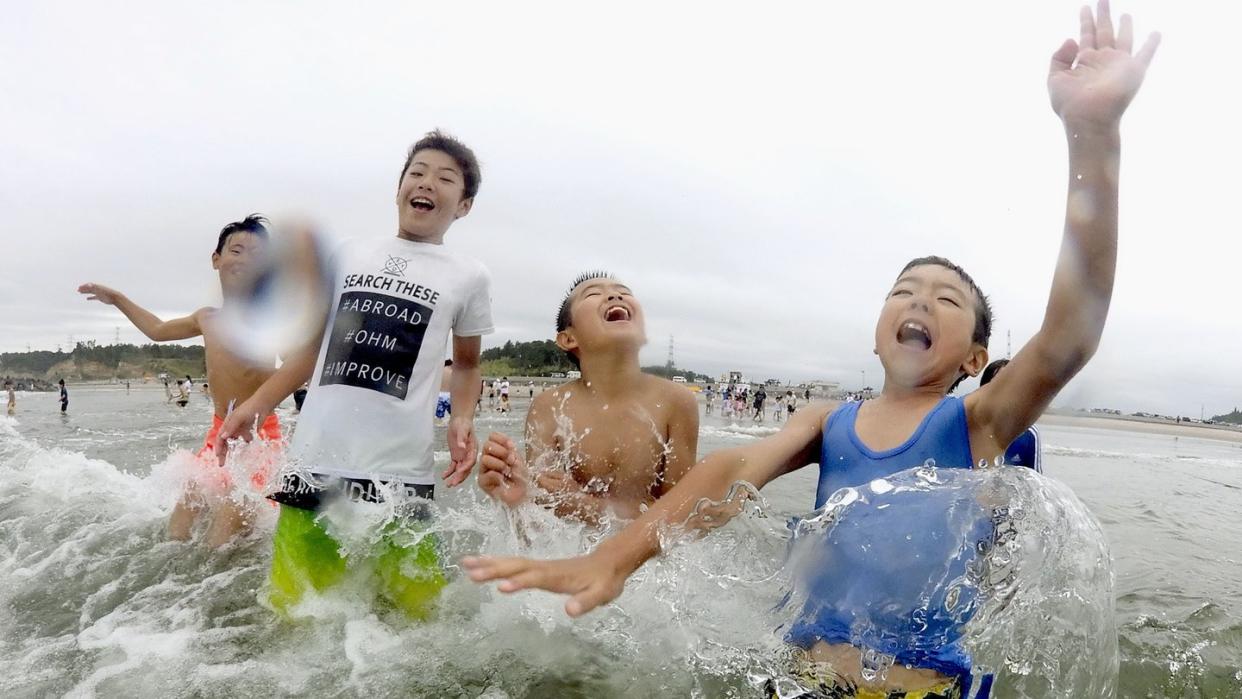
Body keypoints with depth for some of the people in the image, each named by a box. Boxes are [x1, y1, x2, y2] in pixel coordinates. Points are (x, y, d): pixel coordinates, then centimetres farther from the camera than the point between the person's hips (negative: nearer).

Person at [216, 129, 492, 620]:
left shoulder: (468, 277, 6)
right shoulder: (350, 255, 13)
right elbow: (316, 344, 21)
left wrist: (463, 419, -3)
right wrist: (255, 404, 15)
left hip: (399, 470, -2)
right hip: (316, 458, 2)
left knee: (418, 614, 1)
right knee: (289, 615, 6)